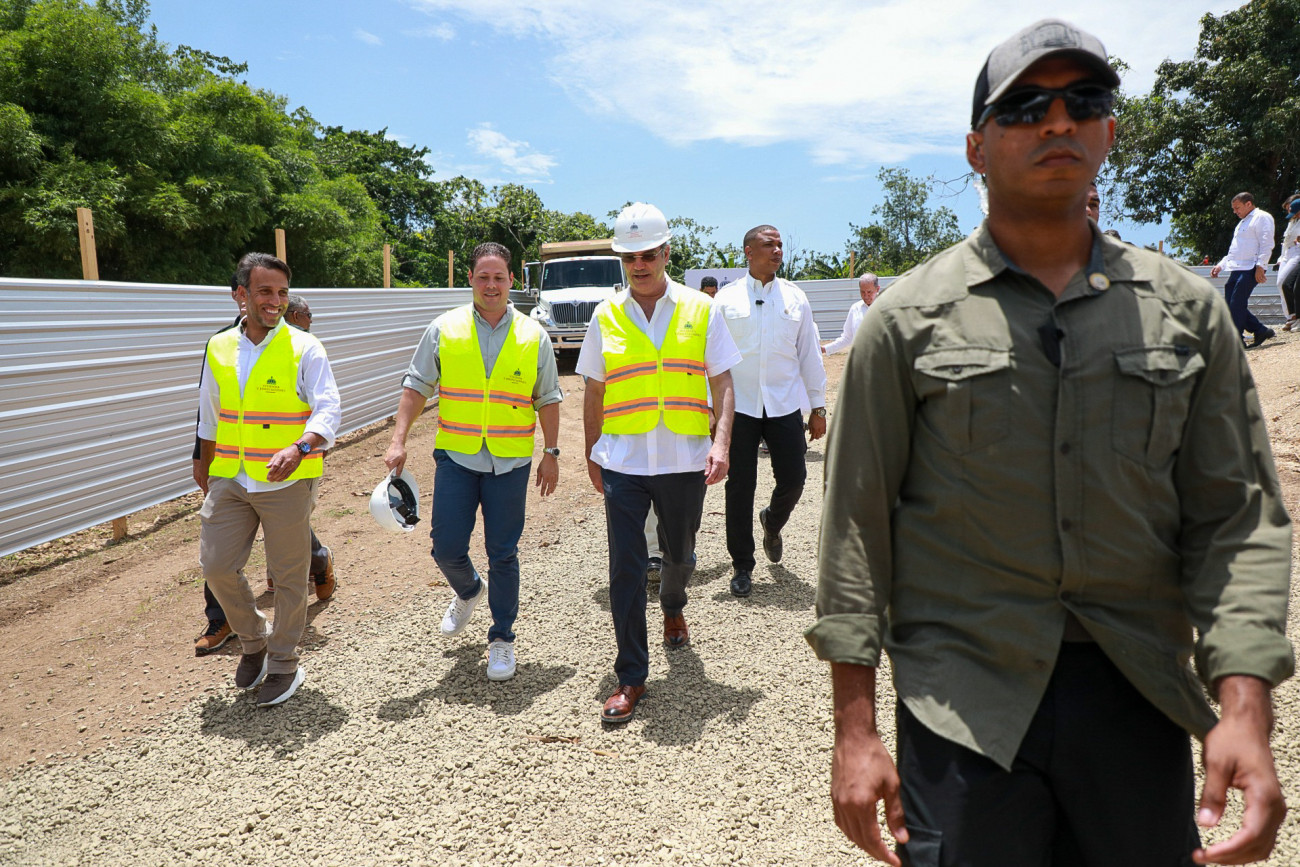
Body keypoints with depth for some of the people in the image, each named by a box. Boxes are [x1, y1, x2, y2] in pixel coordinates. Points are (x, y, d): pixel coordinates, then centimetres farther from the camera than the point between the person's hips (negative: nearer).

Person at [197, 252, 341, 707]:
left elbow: (327, 411, -15)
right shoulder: (219, 348, 8)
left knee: (288, 576, 5)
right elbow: (209, 417, 19)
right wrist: (206, 470, 24)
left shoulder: (304, 348, -7)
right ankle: (254, 642, 30)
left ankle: (283, 664, 23)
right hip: (230, 481, 5)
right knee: (217, 566, 5)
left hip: (286, 482, -4)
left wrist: (298, 449, -33)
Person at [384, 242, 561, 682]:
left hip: (510, 463, -1)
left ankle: (502, 638, 21)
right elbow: (416, 386, 5)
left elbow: (548, 399, 8)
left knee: (503, 554, 4)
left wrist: (551, 452, 4)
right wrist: (398, 440, -4)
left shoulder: (533, 335, 3)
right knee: (446, 548, 3)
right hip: (456, 457, 1)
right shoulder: (444, 329, 2)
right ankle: (469, 591, 38)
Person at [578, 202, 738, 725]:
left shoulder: (701, 310, 1)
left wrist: (721, 443, -11)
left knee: (679, 553, 17)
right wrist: (591, 455, 11)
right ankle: (631, 677, 10)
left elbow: (722, 383, 2)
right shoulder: (606, 316, 4)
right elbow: (594, 392, 11)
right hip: (623, 462, 0)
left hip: (684, 461, 0)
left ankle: (673, 608, 52)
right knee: (625, 569, -2)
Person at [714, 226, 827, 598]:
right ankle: (742, 565, 16)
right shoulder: (726, 299, 2)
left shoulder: (795, 298, 8)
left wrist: (818, 407, 10)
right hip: (739, 406, -2)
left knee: (793, 477, 1)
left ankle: (772, 524, 36)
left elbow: (809, 355, 11)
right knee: (740, 485, 2)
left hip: (785, 405, 2)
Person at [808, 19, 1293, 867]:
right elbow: (857, 522, -5)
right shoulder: (910, 318, -4)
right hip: (965, 702, -2)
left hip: (1142, 699, 3)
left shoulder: (1188, 308, 4)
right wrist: (856, 727, -7)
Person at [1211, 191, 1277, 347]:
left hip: (1249, 270, -9)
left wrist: (1260, 266, -21)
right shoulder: (1243, 222, 28)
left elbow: (1266, 244, -12)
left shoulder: (1262, 217, -1)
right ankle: (1261, 330, 14)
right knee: (1230, 305, 3)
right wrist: (1221, 265, 19)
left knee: (1237, 305, -14)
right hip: (1236, 270, 9)